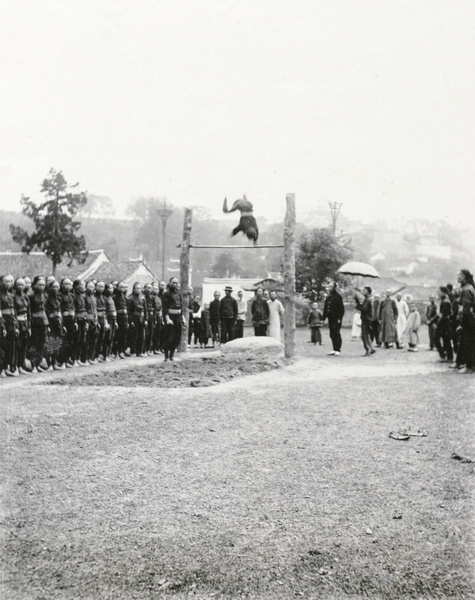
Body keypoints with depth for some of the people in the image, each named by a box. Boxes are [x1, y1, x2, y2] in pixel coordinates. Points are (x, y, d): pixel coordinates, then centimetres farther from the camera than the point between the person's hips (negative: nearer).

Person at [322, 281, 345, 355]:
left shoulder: (338, 297, -7)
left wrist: (339, 318, -17)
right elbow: (325, 308, 19)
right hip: (330, 318, 7)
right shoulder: (328, 297, 15)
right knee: (332, 335, 9)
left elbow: (342, 309, -10)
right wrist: (323, 318, 13)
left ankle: (338, 350, -4)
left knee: (336, 334, -6)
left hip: (336, 319, -7)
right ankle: (334, 349, 15)